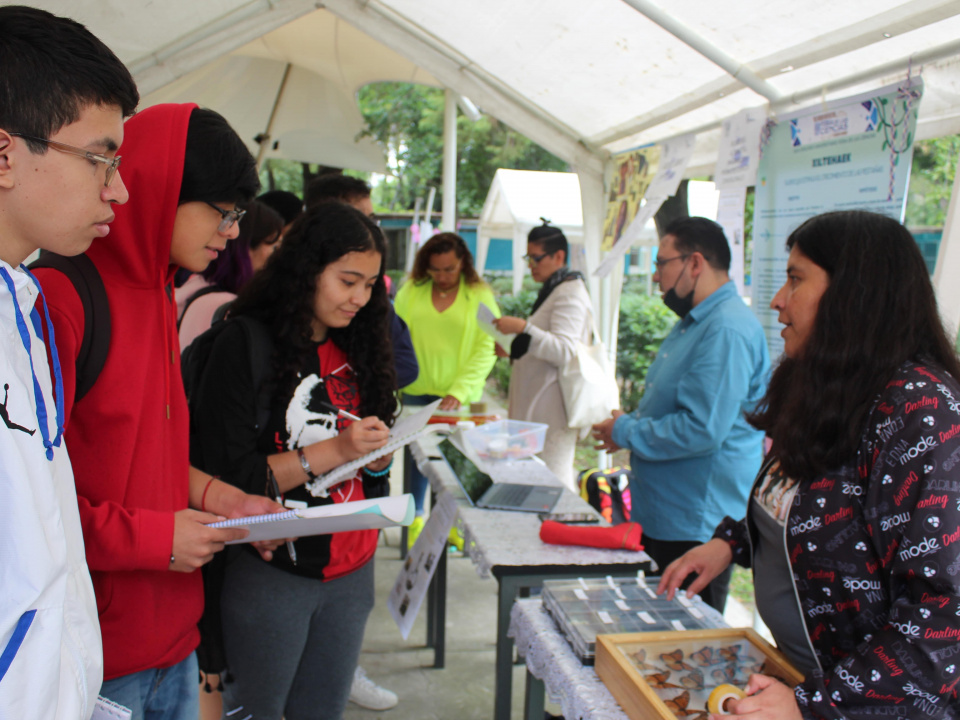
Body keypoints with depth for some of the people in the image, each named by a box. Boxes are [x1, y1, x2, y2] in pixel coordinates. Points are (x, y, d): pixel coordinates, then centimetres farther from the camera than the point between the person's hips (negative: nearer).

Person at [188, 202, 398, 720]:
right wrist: (333, 450, -20)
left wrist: (376, 454, -10)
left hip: (350, 571, 6)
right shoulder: (247, 345, -11)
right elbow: (224, 474, -16)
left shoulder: (354, 350, 7)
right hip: (271, 574, -5)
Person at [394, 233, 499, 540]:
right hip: (415, 392, 2)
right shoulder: (411, 290, 5)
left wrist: (459, 392, -14)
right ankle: (415, 517, 23)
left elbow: (486, 348, -5)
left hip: (460, 398, -2)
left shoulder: (480, 295, -1)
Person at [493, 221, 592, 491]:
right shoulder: (552, 290, 20)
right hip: (539, 406, 10)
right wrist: (513, 349, 14)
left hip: (554, 410, -10)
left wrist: (523, 328, -30)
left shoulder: (570, 293, -11)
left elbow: (565, 351, -21)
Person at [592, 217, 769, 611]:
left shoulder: (727, 331, -22)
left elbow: (701, 429, -29)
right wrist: (630, 422, 8)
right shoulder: (694, 322, 14)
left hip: (695, 530, -10)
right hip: (661, 518, 10)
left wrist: (627, 432, -15)